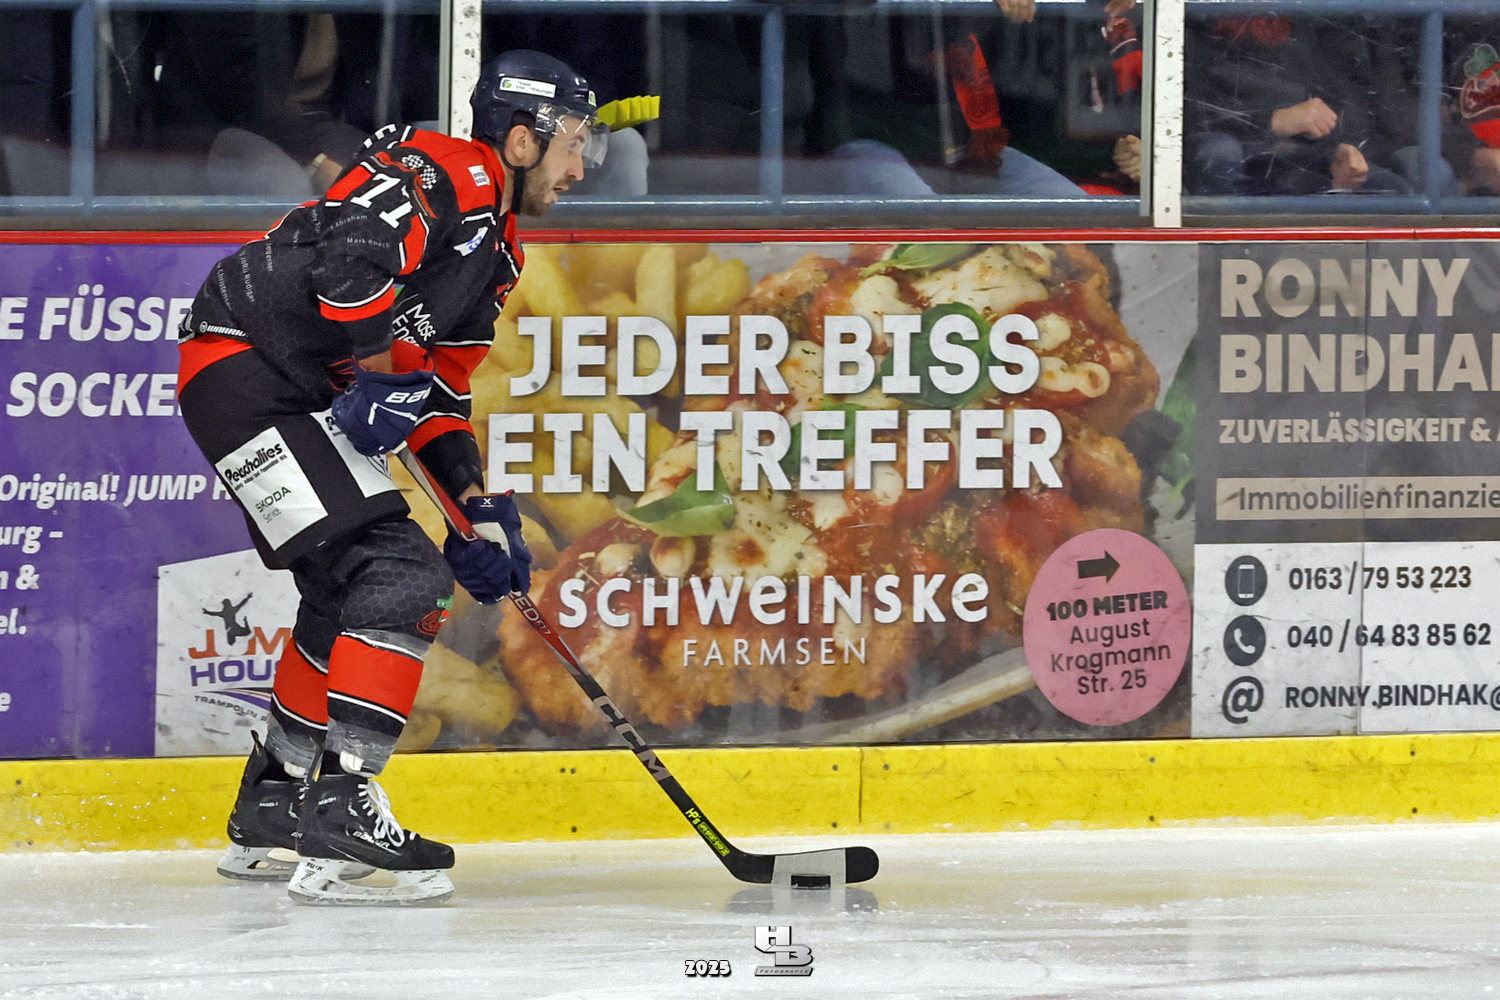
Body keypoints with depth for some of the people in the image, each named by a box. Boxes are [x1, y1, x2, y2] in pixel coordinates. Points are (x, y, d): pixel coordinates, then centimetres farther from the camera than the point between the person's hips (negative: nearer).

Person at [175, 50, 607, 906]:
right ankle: (341, 805, -22)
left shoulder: (497, 248, 20)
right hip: (243, 369, -11)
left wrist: (476, 510, 13)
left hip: (310, 400, 11)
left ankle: (269, 813, 33)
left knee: (348, 593, 21)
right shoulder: (448, 175, -12)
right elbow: (350, 256, -29)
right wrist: (378, 378, -24)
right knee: (401, 578, -18)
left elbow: (438, 386, 22)